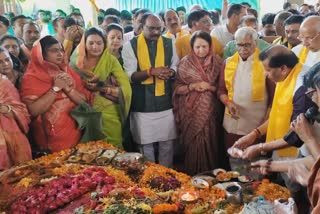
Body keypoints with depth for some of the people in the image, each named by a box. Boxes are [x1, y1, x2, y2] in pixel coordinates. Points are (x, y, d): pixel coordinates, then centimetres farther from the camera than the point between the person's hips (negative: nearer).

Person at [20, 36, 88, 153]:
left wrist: (69, 89, -14)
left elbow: (84, 101, 3)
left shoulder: (67, 72, 7)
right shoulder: (31, 77, -7)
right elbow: (33, 110, -18)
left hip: (74, 131, 4)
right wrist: (55, 88, -18)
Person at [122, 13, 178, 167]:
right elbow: (129, 75, -9)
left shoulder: (169, 43, 6)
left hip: (165, 102, 2)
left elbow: (176, 67, 11)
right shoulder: (131, 45, -3)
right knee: (145, 143, 10)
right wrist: (151, 71, -22)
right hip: (142, 104, -2)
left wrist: (170, 72, -13)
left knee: (167, 142, 11)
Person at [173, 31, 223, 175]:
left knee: (209, 144, 5)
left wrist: (210, 87, -12)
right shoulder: (185, 63, -1)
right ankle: (193, 176, 18)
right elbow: (177, 88, -1)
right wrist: (192, 86, -16)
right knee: (193, 145, 2)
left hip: (209, 111, 1)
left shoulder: (217, 63, 3)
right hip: (191, 112, -1)